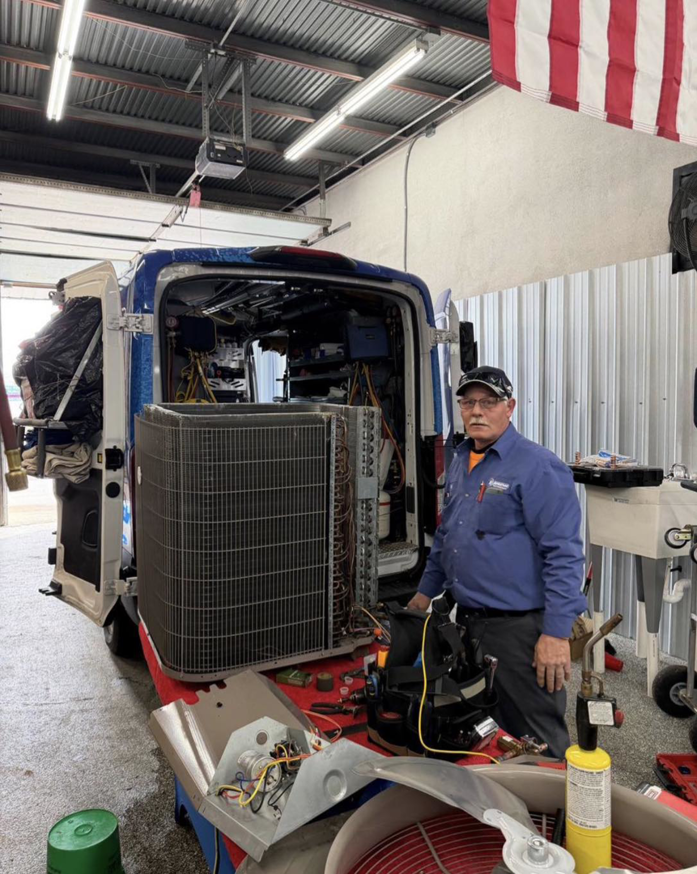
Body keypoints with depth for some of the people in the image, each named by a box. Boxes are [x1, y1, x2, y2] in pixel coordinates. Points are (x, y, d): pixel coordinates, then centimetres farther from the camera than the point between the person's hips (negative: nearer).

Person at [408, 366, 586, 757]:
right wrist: (427, 591, 20)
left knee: (539, 744, 6)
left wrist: (557, 633, -22)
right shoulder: (461, 461, 11)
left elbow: (564, 554, -19)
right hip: (469, 622, 8)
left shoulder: (539, 467, -15)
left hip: (519, 629, -8)